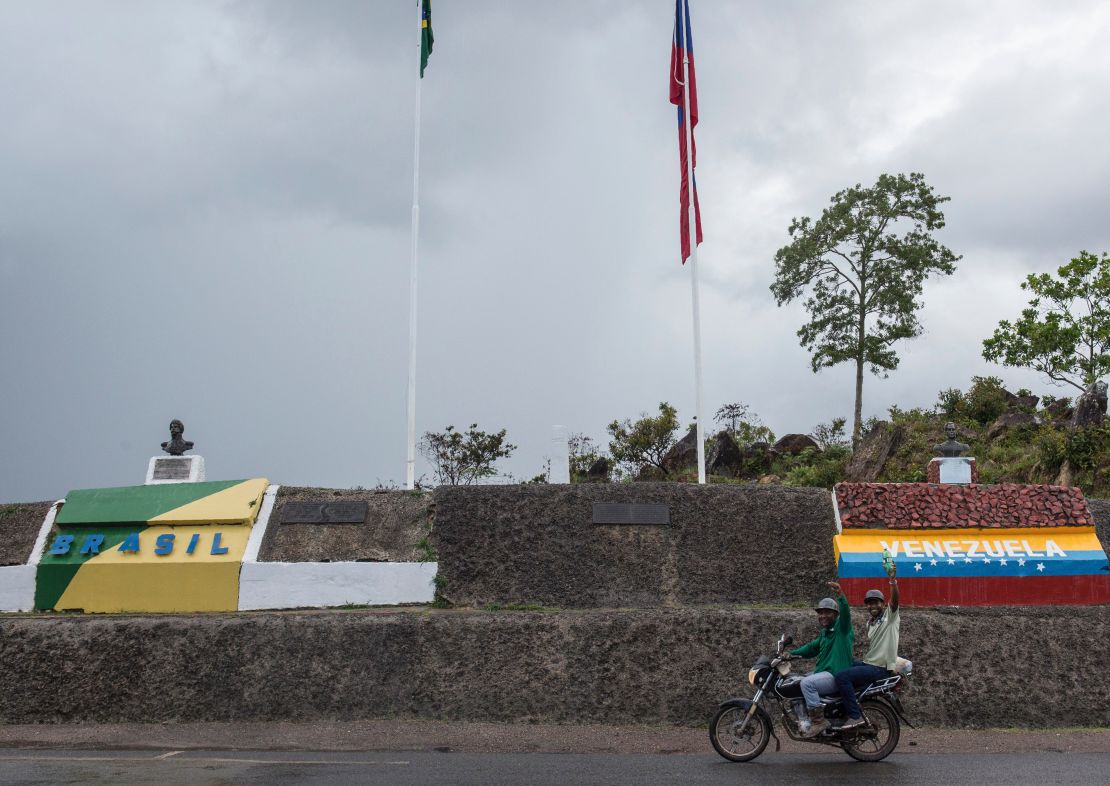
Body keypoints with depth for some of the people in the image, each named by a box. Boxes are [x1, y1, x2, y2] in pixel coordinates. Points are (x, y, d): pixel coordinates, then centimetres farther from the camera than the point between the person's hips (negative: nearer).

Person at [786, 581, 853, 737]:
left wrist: (840, 595, -45)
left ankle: (819, 721, -24)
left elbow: (845, 613, -27)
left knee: (807, 683, -29)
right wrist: (791, 654, 14)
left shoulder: (841, 627, -6)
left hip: (837, 676, -10)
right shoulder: (825, 632, 21)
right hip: (822, 671, 10)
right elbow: (812, 648, 26)